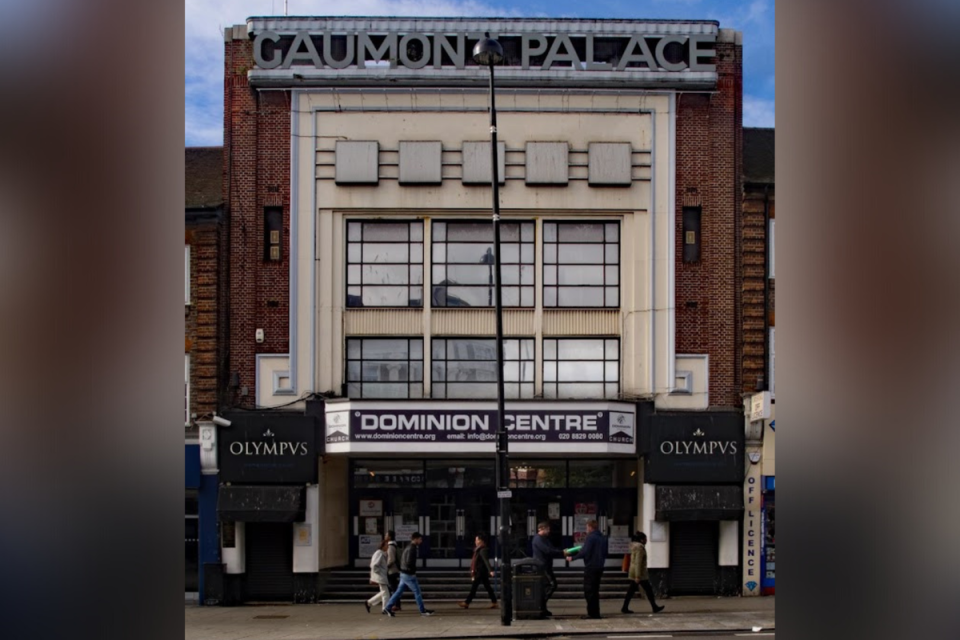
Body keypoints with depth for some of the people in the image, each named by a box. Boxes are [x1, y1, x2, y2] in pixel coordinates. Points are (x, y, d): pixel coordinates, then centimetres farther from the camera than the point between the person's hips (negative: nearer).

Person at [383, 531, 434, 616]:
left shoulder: (408, 548, 13)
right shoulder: (412, 549, -18)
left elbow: (401, 560, 21)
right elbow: (409, 562, -28)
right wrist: (414, 569, -9)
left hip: (404, 574, 9)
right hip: (409, 575, -9)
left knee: (399, 592, 9)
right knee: (417, 592, 1)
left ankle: (388, 608, 6)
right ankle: (423, 611, 10)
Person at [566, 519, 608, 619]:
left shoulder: (590, 537, -13)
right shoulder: (603, 538, 12)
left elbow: (584, 552, -21)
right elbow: (605, 553, 18)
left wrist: (572, 558, -13)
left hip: (590, 567, -8)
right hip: (599, 567, 8)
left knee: (588, 591, -3)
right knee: (595, 591, 16)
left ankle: (592, 613, -6)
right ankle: (595, 613, 18)